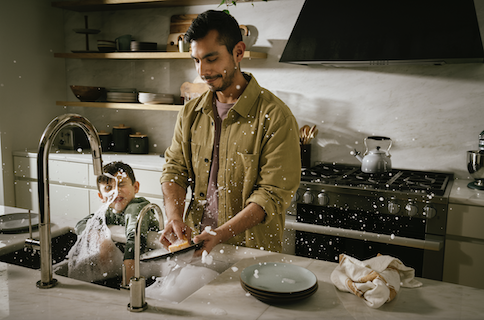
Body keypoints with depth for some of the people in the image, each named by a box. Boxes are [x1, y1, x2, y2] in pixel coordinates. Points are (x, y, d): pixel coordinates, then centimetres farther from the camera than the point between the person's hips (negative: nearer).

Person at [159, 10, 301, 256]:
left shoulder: (275, 116, -10)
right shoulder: (190, 113, 9)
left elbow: (274, 194, -13)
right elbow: (174, 168, 10)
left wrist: (220, 234, -21)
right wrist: (174, 217, -9)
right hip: (195, 243, 4)